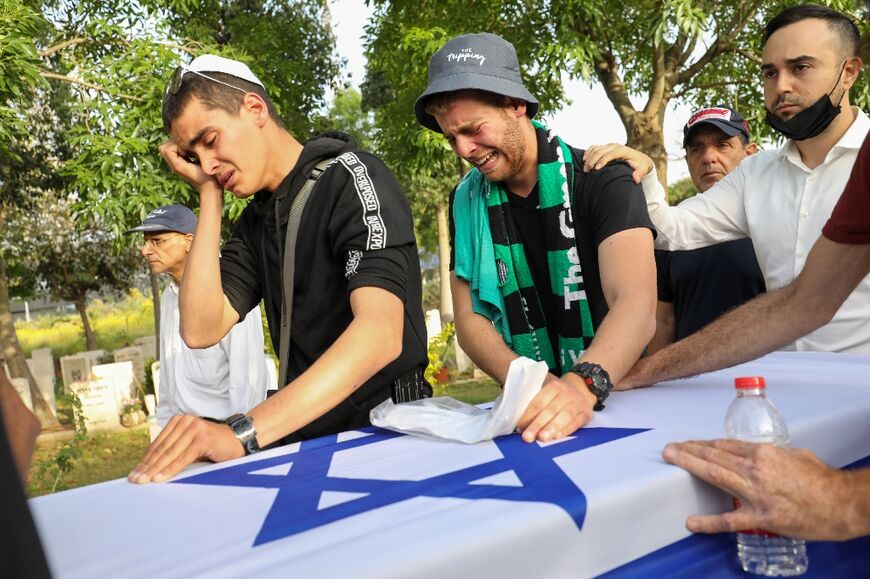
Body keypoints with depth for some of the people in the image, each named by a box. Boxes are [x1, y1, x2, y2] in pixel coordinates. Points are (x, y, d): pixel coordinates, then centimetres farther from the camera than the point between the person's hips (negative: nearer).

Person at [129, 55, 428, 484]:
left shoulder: (349, 176, -10)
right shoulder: (256, 222, 11)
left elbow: (381, 334, -24)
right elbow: (201, 330, 0)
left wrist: (243, 433, -31)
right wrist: (210, 196, 2)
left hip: (386, 430, -5)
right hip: (309, 436, 6)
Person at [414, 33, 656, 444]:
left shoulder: (602, 180, -10)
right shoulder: (467, 201, 2)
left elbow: (637, 303, -22)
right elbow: (469, 319, 0)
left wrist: (583, 384, -40)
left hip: (618, 392, -2)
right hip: (535, 402, 3)